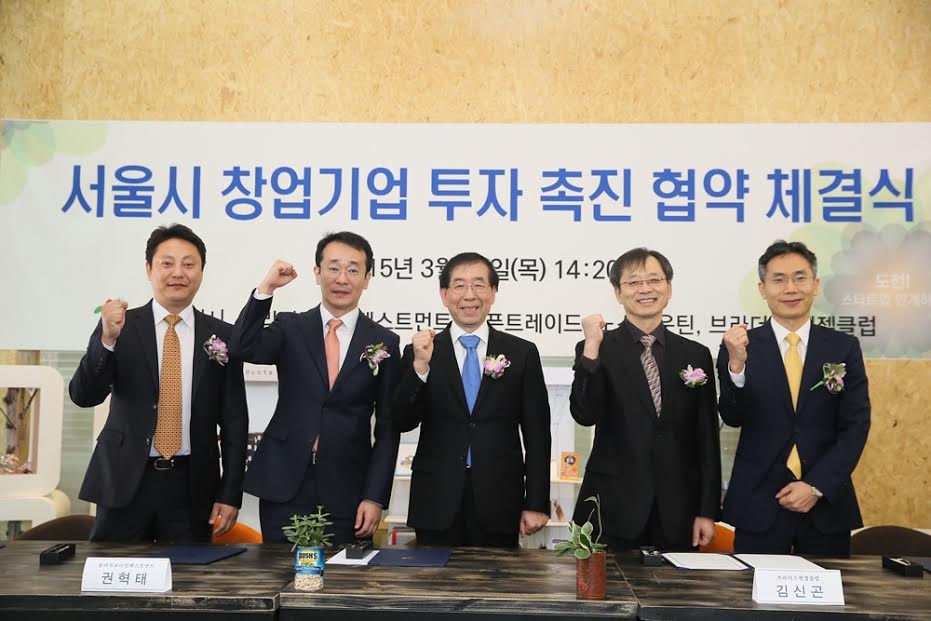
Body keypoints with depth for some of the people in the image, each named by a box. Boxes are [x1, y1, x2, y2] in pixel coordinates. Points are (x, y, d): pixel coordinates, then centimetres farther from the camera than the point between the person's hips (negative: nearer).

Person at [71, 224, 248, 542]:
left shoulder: (222, 335, 2)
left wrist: (230, 493, 0)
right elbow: (83, 395, -8)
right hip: (125, 482, 0)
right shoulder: (119, 325, 0)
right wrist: (107, 338, -24)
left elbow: (234, 420, 3)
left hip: (192, 486, 1)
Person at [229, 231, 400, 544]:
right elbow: (242, 349, -14)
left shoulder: (384, 343, 2)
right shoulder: (290, 328, 5)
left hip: (348, 492, 0)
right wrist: (265, 289, -22)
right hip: (284, 485, 1)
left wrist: (375, 497, -4)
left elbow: (387, 427, 1)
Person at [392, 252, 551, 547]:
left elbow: (536, 435, 4)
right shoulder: (420, 351, 3)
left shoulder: (522, 353, 3)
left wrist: (536, 504, 0)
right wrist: (420, 366, -17)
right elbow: (403, 422, -4)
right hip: (436, 508, 0)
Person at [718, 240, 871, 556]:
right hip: (758, 506, -1)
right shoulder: (741, 346, -2)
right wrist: (736, 364, -28)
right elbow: (733, 418, -11)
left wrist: (816, 486, -9)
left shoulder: (844, 347, 3)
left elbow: (856, 426, 0)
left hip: (826, 505, 2)